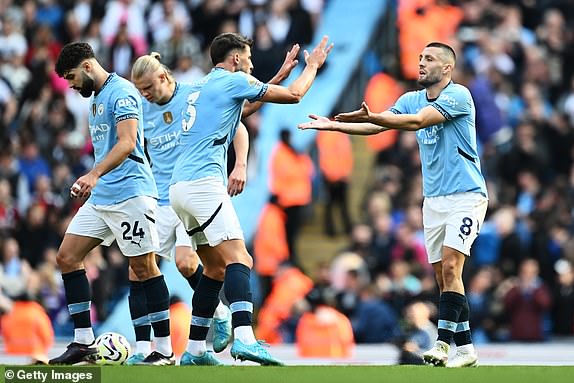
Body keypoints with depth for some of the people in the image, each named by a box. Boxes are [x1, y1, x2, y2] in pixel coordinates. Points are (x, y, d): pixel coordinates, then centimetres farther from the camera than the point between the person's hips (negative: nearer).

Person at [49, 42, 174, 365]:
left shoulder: (122, 92, -11)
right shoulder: (96, 97, 18)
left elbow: (127, 143, -23)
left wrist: (94, 175, -34)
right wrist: (91, 183, 26)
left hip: (130, 193, -10)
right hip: (100, 196, 10)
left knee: (144, 267, -6)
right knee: (67, 257, 3)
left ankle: (165, 350, -1)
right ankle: (84, 343, 5)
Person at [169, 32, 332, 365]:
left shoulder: (204, 87, 25)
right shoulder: (233, 81, -1)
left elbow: (244, 106, 42)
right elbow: (293, 95, 0)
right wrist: (312, 66, 19)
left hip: (180, 187, 9)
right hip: (203, 184, -9)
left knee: (216, 267, 15)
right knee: (238, 259, -19)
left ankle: (195, 350, 13)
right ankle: (244, 339, -36)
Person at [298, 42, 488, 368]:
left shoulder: (458, 95, -13)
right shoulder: (412, 99, 11)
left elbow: (417, 121, -25)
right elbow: (376, 127, 8)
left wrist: (371, 116, -34)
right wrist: (334, 125, -5)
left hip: (466, 196, -7)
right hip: (434, 200, 7)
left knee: (450, 267, -18)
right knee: (443, 276, 2)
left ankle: (444, 342, -22)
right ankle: (464, 348, 4)